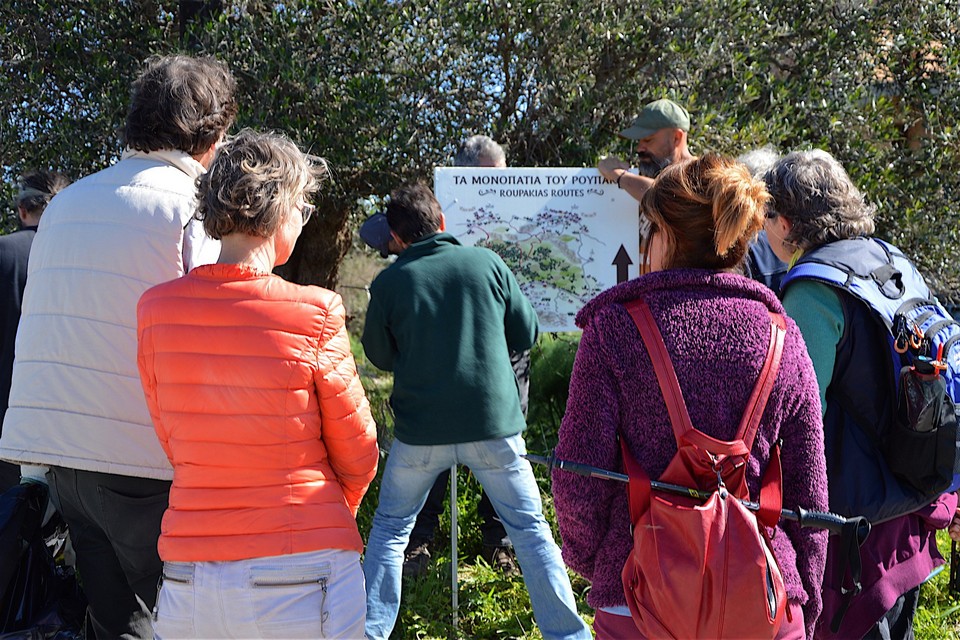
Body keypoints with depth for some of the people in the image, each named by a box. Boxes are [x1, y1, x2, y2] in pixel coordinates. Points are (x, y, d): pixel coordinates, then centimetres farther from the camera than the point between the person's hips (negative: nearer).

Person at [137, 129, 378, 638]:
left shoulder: (156, 309, -3)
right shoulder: (314, 315, -13)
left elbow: (173, 443, 6)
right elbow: (357, 455, -2)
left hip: (188, 579, 3)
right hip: (302, 578, -3)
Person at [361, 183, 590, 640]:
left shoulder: (388, 283, -4)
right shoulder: (487, 263, -2)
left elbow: (380, 356, 9)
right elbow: (526, 335, 5)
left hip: (420, 430, 0)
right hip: (493, 422, 0)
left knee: (389, 529, 17)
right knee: (529, 527, 12)